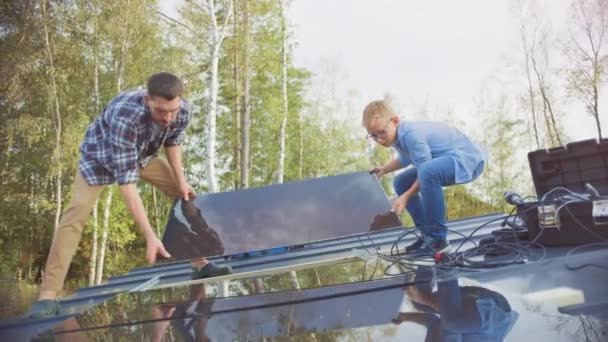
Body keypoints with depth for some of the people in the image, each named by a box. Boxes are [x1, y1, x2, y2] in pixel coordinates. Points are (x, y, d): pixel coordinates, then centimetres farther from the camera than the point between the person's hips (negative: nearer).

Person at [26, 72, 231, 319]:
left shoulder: (182, 111, -28)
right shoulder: (124, 117, -45)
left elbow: (173, 141, -2)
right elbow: (126, 180, -46)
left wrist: (181, 180, -11)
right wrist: (150, 236, -48)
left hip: (142, 154, 6)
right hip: (101, 154, -5)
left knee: (185, 195, 0)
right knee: (77, 212, -21)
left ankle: (201, 263, 11)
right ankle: (47, 296, -20)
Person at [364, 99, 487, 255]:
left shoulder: (412, 134, -28)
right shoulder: (398, 135, 3)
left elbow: (425, 172, -26)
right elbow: (405, 159, 25)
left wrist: (406, 197, -21)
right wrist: (384, 170, 17)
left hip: (467, 158, -11)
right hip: (446, 160, 11)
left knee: (427, 172, -39)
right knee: (401, 182, 12)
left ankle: (438, 240, -24)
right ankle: (428, 234, 15)